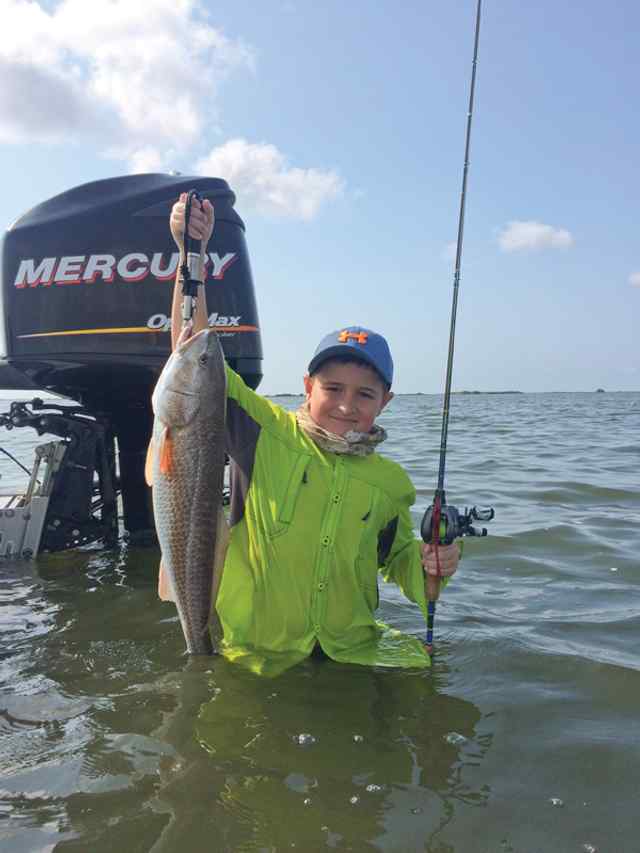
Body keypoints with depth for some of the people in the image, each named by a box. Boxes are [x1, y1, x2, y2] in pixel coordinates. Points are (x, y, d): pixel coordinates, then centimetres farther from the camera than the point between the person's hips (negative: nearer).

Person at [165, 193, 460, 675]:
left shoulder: (392, 482, 0)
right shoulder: (267, 432, -9)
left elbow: (398, 561, 15)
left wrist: (431, 565, -7)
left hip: (350, 648, 2)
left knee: (423, 669, -14)